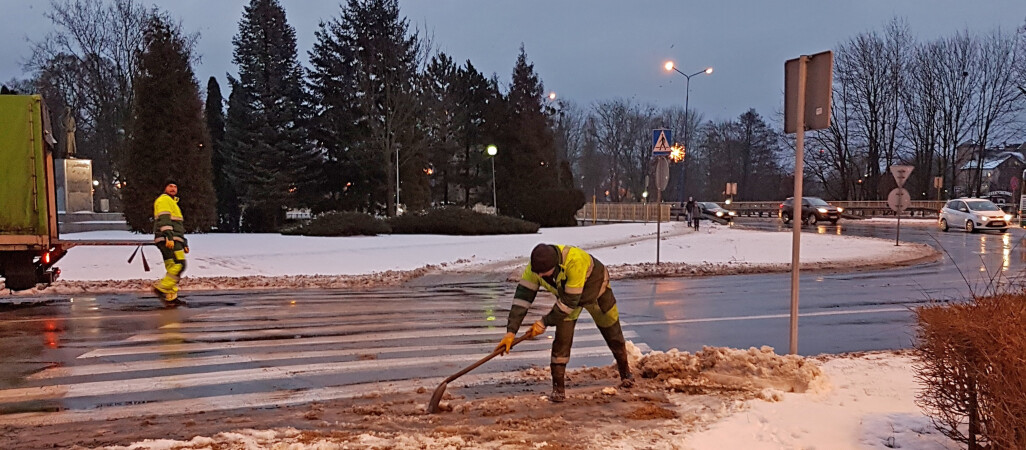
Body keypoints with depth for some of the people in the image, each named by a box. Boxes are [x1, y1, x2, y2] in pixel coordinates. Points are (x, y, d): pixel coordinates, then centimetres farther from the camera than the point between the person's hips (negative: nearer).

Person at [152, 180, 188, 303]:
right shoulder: (164, 200, 0)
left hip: (172, 241, 10)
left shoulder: (173, 203, 32)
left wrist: (184, 244, 30)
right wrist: (169, 237, -27)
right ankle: (162, 287, -19)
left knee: (172, 268, 4)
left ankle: (170, 296, 1)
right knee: (179, 264, -19)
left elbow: (179, 227, 33)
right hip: (168, 240, -10)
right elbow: (164, 219, -15)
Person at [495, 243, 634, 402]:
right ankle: (558, 387, 0)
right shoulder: (534, 267, -30)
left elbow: (570, 302, -39)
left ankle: (625, 371, 39)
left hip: (597, 291, -3)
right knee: (562, 339, -10)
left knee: (612, 332, 14)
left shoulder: (575, 261, -47)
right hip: (566, 295, 3)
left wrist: (544, 323, -31)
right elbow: (522, 296, -29)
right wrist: (511, 331, -35)